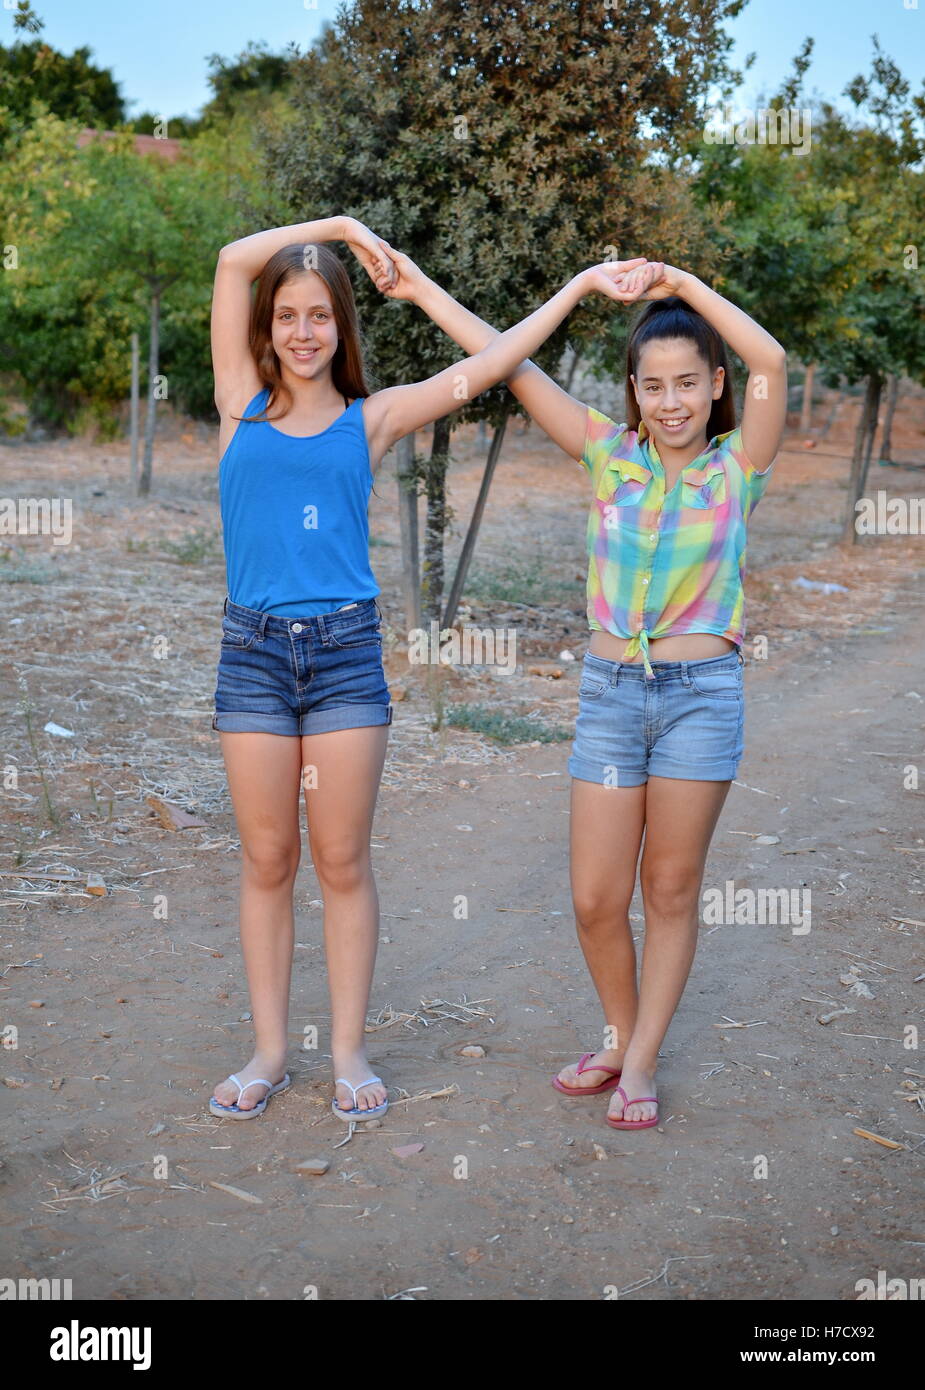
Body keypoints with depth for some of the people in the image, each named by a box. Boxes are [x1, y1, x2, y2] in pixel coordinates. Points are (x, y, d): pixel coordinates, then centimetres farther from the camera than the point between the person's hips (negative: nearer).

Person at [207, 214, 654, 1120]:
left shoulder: (370, 419, 7)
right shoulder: (242, 402, 7)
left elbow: (484, 368, 5)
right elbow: (234, 260, 4)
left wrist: (580, 284, 5)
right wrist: (342, 226, 8)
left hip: (345, 648, 0)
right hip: (253, 648, 1)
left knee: (342, 863, 5)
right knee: (265, 861, 8)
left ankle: (348, 1050, 17)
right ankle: (269, 1051, 20)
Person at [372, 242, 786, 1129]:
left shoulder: (737, 466, 0)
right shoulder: (609, 455, 5)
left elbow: (771, 362, -17)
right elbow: (510, 365, 2)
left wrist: (681, 282, -14)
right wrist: (420, 288, 1)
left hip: (702, 694, -2)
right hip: (609, 690, 2)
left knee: (671, 890, 7)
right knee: (595, 900, 4)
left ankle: (641, 1065, 22)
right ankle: (619, 1037, 30)